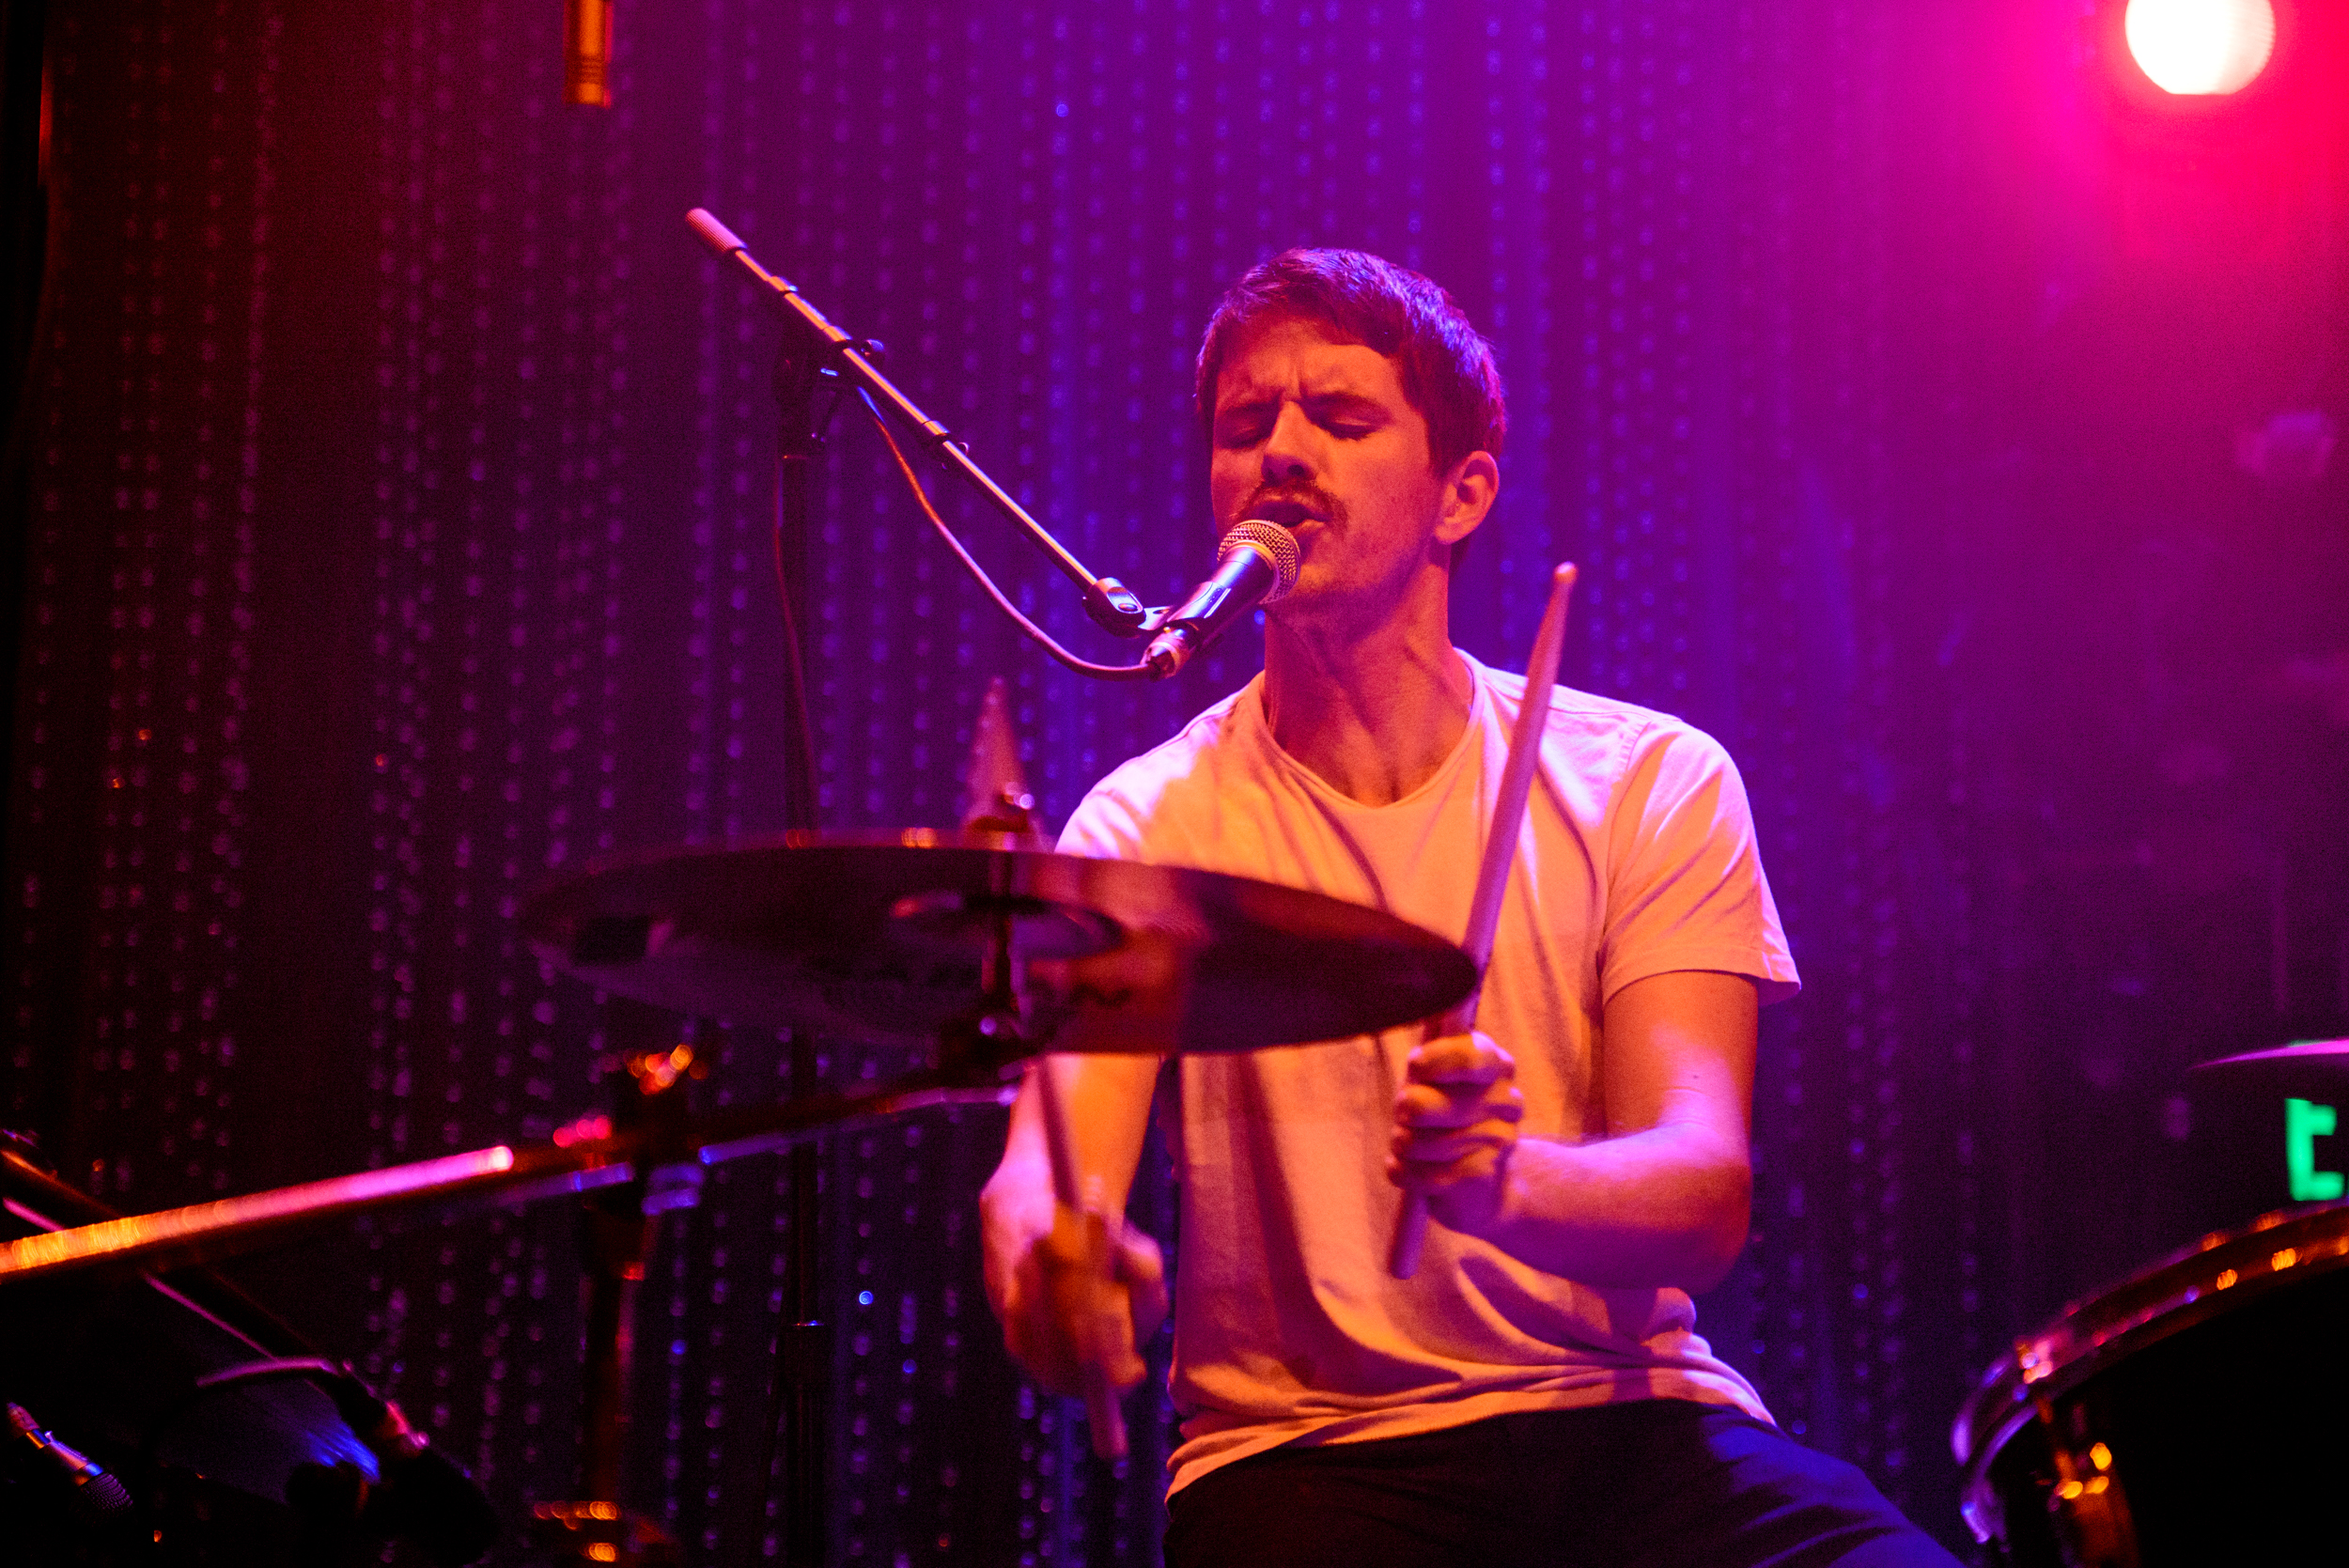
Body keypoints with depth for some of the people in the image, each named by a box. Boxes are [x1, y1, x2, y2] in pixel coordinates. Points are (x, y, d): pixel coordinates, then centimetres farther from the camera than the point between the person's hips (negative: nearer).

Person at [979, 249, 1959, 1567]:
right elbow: (1048, 1162, -12)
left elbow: (1704, 1193, -9)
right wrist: (1044, 1258, -37)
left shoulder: (1650, 782, 3)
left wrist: (1504, 1177, -32)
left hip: (1628, 1419, 1)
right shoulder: (1151, 827, 2)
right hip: (1306, 1450, 0)